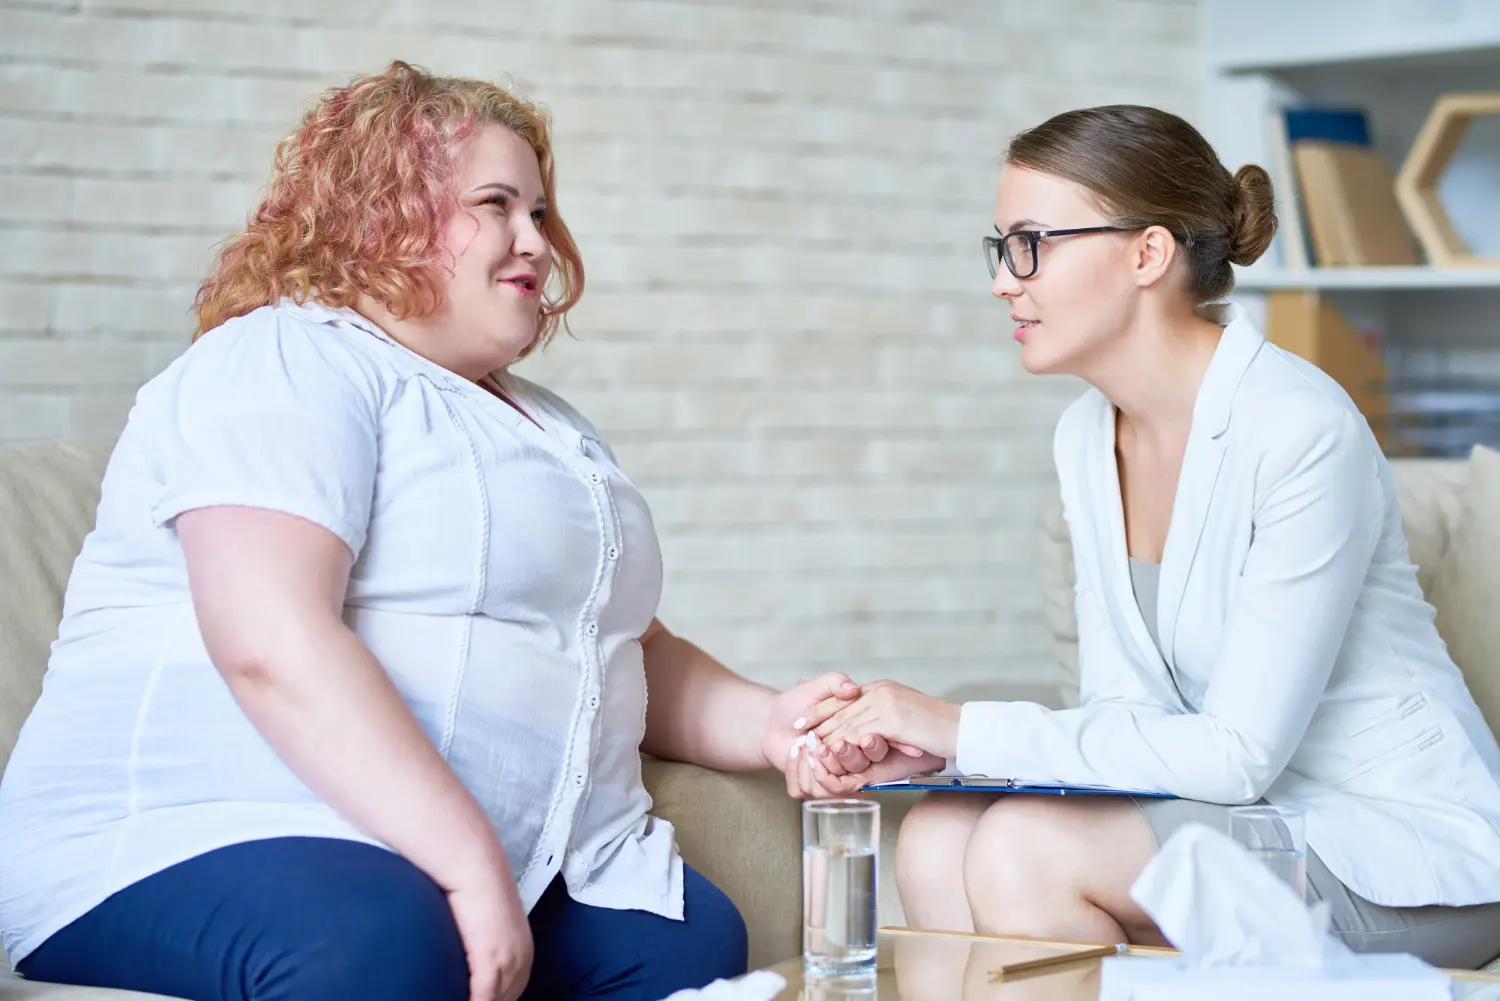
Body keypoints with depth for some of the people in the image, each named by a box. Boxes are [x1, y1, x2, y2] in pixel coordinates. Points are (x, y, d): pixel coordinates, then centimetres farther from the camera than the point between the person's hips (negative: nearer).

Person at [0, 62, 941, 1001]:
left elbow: (634, 651, 28)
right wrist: (472, 863, -26)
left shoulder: (554, 427, 26)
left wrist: (767, 723, 7)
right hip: (210, 843, -8)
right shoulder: (288, 364, -6)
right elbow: (271, 644, -21)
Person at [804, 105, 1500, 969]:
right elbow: (1126, 708, 6)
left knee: (1025, 846, -24)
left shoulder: (1301, 430, -21)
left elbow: (1237, 753, -22)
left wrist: (967, 730, -22)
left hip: (1412, 848, -7)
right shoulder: (1087, 436, 6)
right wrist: (927, 742, -12)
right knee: (937, 839, -15)